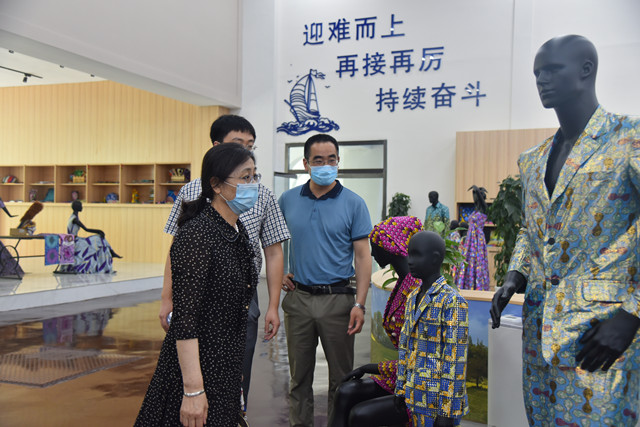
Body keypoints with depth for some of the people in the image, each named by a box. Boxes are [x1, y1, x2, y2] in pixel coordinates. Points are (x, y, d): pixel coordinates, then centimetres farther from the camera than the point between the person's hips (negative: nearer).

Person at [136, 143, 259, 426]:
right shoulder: (196, 235, -22)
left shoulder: (237, 230, 5)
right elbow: (185, 320, -23)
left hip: (227, 365, 8)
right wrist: (193, 390, -24)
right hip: (198, 363, -8)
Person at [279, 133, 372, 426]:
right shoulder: (288, 200, 4)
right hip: (298, 298, 2)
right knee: (299, 374, 14)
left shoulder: (353, 203, -4)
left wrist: (359, 305, -12)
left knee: (341, 375, 8)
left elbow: (363, 256, -5)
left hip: (337, 299, -2)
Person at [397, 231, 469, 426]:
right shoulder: (413, 298, 9)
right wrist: (401, 393, 11)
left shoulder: (452, 302, -15)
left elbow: (455, 360, -17)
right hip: (416, 399, 7)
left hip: (439, 402, -7)